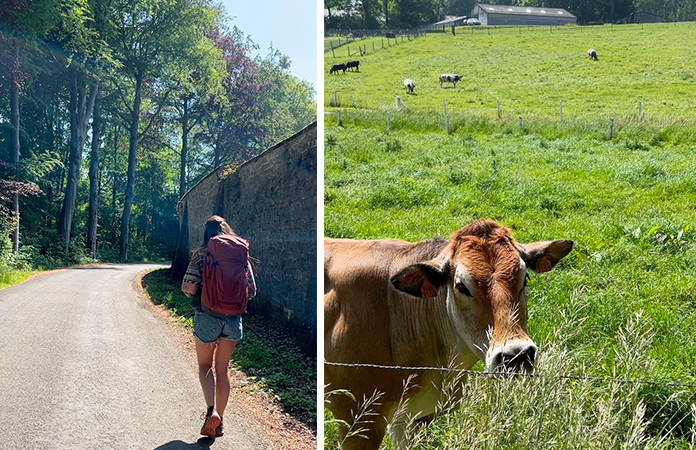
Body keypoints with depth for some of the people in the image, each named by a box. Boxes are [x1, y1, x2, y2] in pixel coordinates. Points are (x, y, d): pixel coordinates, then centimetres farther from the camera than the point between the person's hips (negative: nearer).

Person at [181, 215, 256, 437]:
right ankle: (219, 422, 18)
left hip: (207, 316, -3)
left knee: (205, 365, 14)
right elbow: (251, 290, 2)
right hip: (233, 318, 3)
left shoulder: (201, 253, -6)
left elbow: (188, 287, -14)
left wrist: (190, 292, 9)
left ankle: (212, 410, -7)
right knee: (222, 369, 14)